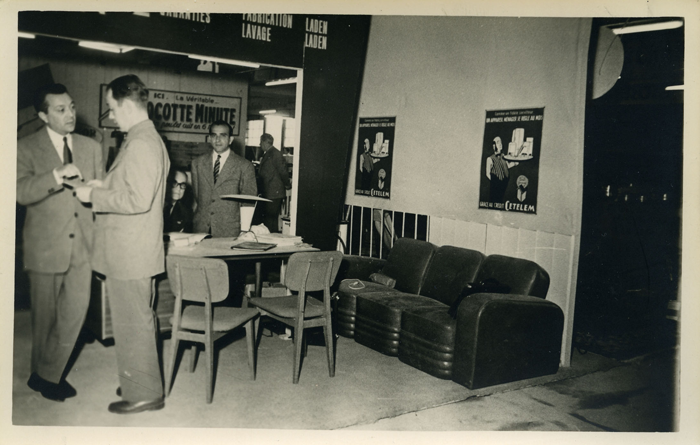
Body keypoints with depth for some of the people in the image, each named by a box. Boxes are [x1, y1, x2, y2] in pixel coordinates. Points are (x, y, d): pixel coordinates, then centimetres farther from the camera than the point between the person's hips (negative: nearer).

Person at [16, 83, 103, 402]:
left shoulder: (91, 147, 10)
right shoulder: (26, 148, -2)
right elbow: (22, 192, -16)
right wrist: (57, 175, -27)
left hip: (82, 244, 3)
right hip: (45, 245, -3)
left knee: (76, 310, -1)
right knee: (45, 316, 9)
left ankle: (47, 375, 17)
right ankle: (44, 374, 29)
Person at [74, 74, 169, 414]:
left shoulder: (141, 144, -19)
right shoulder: (148, 139, 15)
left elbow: (137, 200, -26)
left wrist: (95, 195, -15)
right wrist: (105, 186, 13)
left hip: (130, 255, -11)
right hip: (130, 250, 11)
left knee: (133, 323, 0)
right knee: (136, 321, 19)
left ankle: (144, 393, 13)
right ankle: (141, 382, 32)